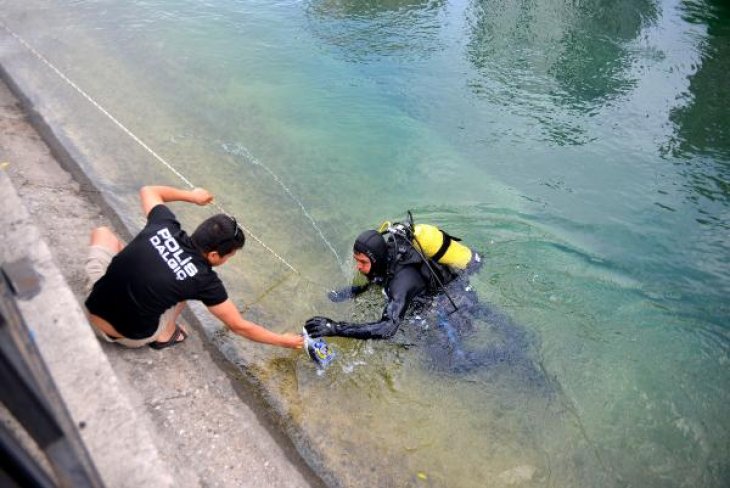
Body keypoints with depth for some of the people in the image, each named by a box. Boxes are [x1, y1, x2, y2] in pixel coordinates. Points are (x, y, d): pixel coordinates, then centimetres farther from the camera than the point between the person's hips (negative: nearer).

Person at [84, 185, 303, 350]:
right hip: (131, 338, -3)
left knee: (103, 232, 22)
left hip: (93, 310, 3)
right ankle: (165, 334, 13)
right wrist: (283, 340, 2)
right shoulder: (204, 280, -19)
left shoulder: (165, 226, -11)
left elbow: (148, 191, 11)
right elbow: (239, 327, -9)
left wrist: (191, 195, 20)